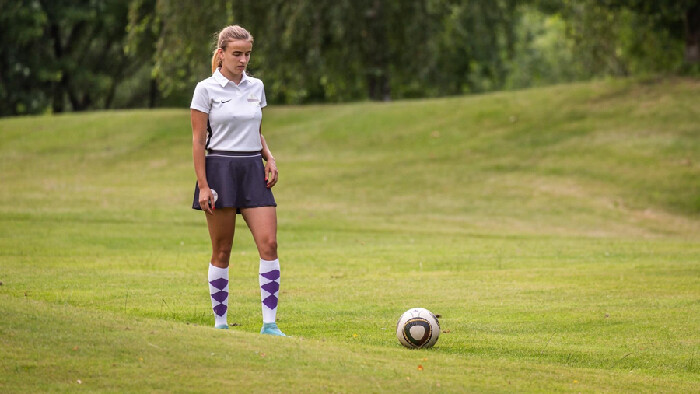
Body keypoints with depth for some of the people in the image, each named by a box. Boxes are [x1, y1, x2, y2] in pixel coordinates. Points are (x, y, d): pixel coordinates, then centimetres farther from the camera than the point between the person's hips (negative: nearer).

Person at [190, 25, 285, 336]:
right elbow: (198, 140, -4)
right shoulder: (206, 89, -4)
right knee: (222, 251, 1)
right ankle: (220, 321, 12)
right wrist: (203, 185, -11)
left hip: (253, 171, 4)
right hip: (220, 170, -4)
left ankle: (269, 323, -9)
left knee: (268, 244, -10)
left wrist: (270, 159, 5)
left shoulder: (256, 87, 11)